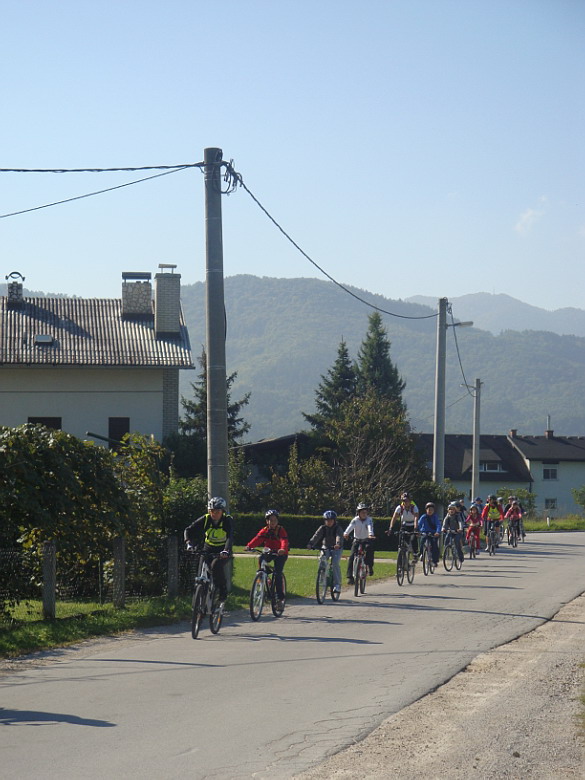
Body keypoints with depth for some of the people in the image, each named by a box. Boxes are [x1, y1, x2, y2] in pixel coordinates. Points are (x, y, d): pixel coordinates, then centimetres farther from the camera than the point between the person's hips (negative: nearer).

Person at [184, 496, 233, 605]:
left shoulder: (227, 520, -17)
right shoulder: (206, 519, -10)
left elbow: (230, 537, -31)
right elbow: (189, 530, -11)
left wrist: (226, 551, -49)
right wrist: (189, 543, -31)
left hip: (222, 552, -3)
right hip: (208, 550, 4)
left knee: (216, 565, -31)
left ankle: (223, 593, -16)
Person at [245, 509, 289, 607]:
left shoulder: (281, 530, -12)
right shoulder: (264, 530, -2)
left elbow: (284, 541, -29)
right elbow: (257, 539, -17)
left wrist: (283, 549, -52)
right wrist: (249, 546, -37)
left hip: (280, 554, -4)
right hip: (269, 552, 4)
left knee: (277, 574, -15)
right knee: (261, 558, -29)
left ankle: (280, 597, -9)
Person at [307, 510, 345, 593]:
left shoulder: (338, 528, -15)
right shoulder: (323, 528, -6)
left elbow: (339, 536, -34)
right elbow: (316, 536, -21)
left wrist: (338, 544, -56)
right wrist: (310, 544, -39)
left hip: (336, 549, -3)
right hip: (326, 548, 3)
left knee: (335, 563, -24)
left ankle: (337, 584, -17)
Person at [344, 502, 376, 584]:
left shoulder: (369, 520, -12)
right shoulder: (355, 520, -11)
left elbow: (370, 527, -32)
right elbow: (350, 526, -30)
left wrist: (370, 534, -54)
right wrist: (346, 534, -50)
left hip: (366, 540, -1)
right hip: (357, 540, 1)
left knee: (369, 547, -33)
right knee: (351, 557, -15)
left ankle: (370, 566, -12)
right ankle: (350, 577, -11)